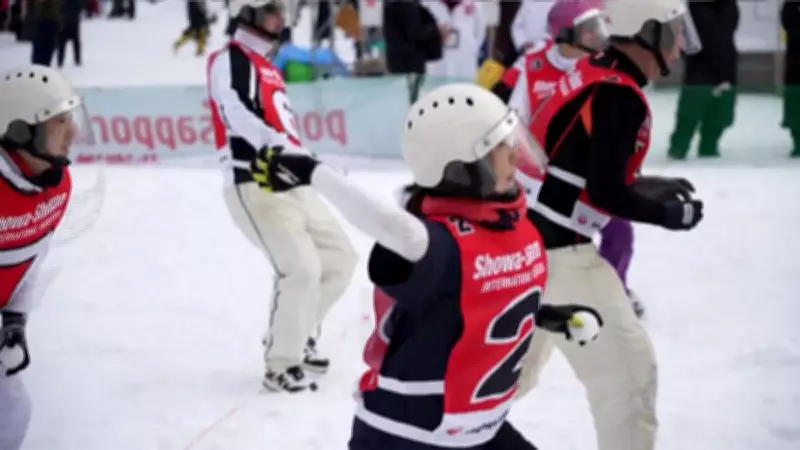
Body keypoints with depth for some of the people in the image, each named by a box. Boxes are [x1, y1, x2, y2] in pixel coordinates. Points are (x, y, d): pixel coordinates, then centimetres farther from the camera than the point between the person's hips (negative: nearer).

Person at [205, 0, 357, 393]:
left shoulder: (267, 66, 22)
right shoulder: (229, 61, -9)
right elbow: (242, 120, -25)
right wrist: (294, 154, -35)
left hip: (291, 184, 10)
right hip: (254, 188, -9)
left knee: (340, 259, 11)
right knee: (302, 269, -20)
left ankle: (297, 336, 26)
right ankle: (280, 364, -6)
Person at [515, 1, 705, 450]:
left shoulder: (595, 74, 9)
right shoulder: (620, 95, -18)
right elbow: (604, 194, -20)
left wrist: (649, 185, 16)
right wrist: (667, 214, -5)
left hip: (527, 237, 10)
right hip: (559, 250, -10)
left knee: (524, 354, 27)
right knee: (629, 366, -4)